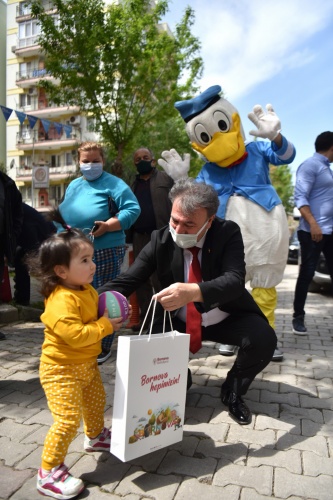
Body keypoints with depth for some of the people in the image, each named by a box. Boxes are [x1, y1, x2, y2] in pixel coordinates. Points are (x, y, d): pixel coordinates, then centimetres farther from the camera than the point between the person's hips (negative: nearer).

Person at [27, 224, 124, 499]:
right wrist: (106, 326, -26)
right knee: (69, 418, -10)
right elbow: (75, 335, -37)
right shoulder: (62, 300, -30)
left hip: (86, 363, 10)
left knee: (96, 400, 26)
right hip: (61, 369, -9)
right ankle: (49, 472, 9)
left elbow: (95, 316, 18)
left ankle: (96, 436, 52)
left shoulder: (87, 290, 1)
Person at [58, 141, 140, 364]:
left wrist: (108, 226, -23)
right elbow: (64, 212, 24)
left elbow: (133, 209, -14)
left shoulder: (113, 184, -6)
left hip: (105, 252, -7)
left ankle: (102, 348, 15)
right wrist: (63, 228, 4)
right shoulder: (74, 185, 17)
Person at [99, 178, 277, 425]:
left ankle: (233, 392, 7)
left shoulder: (228, 233, -20)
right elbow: (128, 279, -18)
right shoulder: (161, 239, -15)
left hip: (227, 319, -1)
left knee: (263, 339, -26)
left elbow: (235, 280, -36)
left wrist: (194, 291, -57)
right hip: (179, 322, 2)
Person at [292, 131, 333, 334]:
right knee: (307, 274, -3)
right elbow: (300, 197, -16)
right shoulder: (310, 165, -7)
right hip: (313, 231, -8)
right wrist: (312, 223, -25)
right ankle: (298, 318, 9)